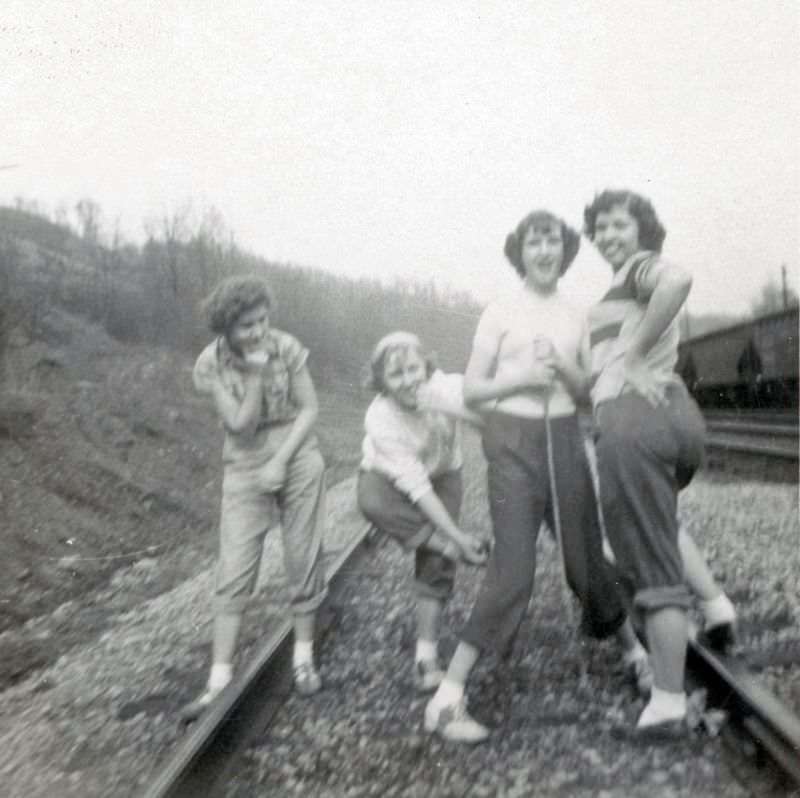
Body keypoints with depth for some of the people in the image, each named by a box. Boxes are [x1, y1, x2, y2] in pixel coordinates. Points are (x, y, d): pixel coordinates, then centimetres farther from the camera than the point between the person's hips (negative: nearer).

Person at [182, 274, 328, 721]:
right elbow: (241, 425, -14)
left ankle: (304, 656, 22)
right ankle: (220, 679, 2)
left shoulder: (288, 348, -10)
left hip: (298, 458, 1)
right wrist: (256, 375, -25)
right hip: (245, 469, 0)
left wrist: (280, 461, -13)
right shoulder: (210, 365, -10)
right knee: (235, 571, -4)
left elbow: (309, 409, -5)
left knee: (304, 563, 5)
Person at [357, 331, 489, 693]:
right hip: (391, 477, -1)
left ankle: (426, 655, 4)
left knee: (435, 564, -9)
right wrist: (457, 537, -33)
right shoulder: (380, 418, -31)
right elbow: (415, 486, -31)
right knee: (372, 501, -36)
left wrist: (443, 405, -52)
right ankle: (449, 547, -20)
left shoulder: (447, 388, -28)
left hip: (442, 475, 2)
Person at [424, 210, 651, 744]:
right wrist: (521, 377, -16)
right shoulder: (500, 313, 0)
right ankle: (448, 697, -6)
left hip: (565, 439, 4)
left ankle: (637, 653, 38)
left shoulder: (576, 315, 10)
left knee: (588, 559, 12)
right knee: (513, 571, -12)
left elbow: (587, 389, 10)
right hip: (514, 441, -4)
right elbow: (472, 391, 0)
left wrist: (561, 365, -10)